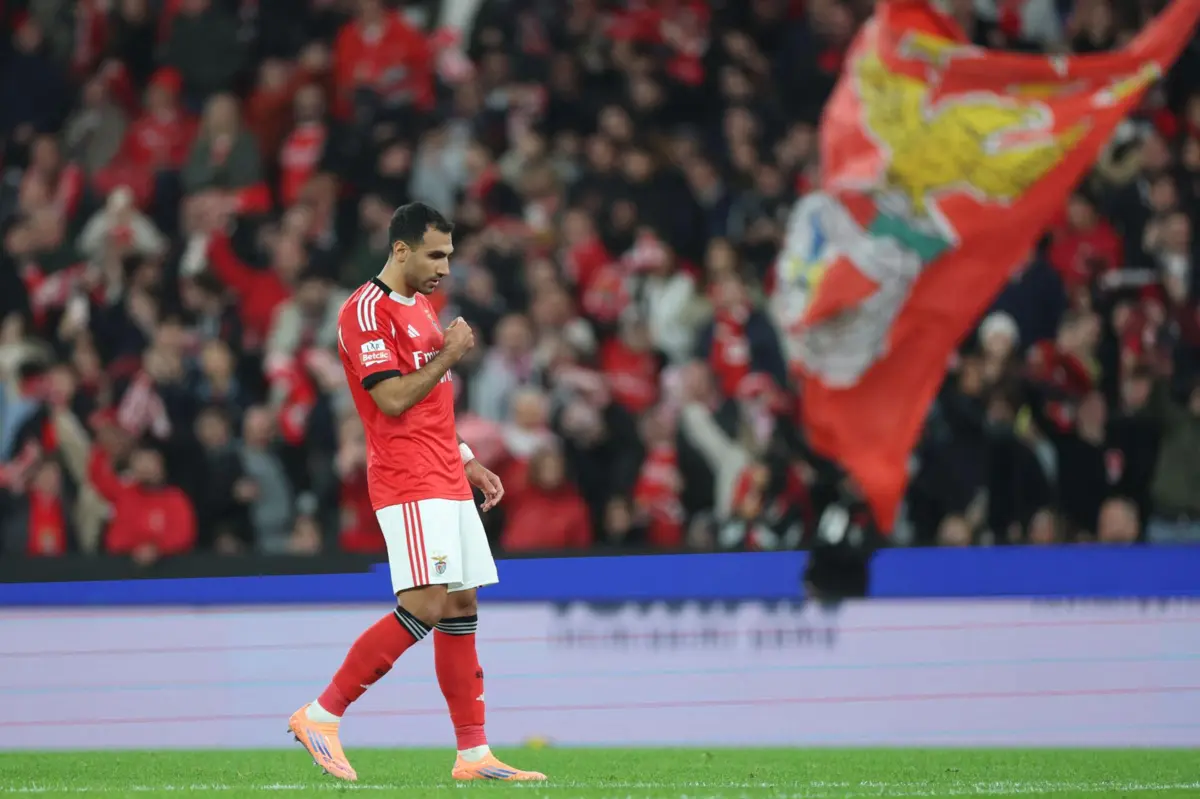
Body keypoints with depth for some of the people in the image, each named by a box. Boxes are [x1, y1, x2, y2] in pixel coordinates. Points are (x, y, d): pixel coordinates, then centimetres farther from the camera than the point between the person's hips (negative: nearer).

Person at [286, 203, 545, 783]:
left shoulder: (421, 309, 19)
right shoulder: (367, 311, -11)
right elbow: (394, 399, -19)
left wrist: (468, 462, 21)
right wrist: (450, 354, -9)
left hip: (446, 482, 9)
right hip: (408, 485, -9)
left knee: (461, 610, 6)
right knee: (425, 608, -17)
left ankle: (474, 755, 6)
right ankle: (320, 716, -10)